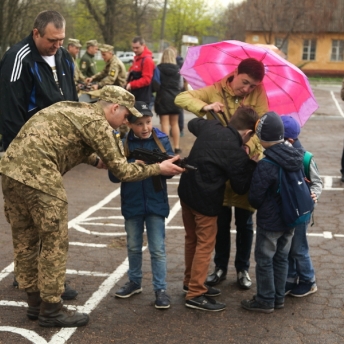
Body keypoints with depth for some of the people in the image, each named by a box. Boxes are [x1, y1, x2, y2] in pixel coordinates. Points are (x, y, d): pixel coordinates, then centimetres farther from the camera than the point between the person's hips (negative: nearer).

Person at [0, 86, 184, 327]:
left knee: (25, 241, 17)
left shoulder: (71, 108, 21)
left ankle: (35, 303, 29)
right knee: (54, 243, 3)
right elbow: (122, 171, -4)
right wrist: (159, 168, 6)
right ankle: (51, 310, 12)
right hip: (38, 177, -9)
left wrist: (97, 160, 19)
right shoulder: (97, 123, -4)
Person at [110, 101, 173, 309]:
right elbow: (114, 175, -10)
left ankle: (160, 289, 11)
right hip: (132, 204, 1)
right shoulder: (123, 143, -6)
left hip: (156, 203, -1)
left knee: (158, 249, 3)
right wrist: (134, 165, -27)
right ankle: (135, 282, 34)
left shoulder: (162, 140, -5)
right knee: (133, 246, 17)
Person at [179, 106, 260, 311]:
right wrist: (253, 164, 0)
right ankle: (195, 295, 8)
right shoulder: (237, 153, -19)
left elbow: (193, 124, 25)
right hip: (206, 201, -8)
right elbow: (241, 187, -10)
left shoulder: (210, 127, 0)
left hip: (186, 191, 8)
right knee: (205, 245, 3)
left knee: (192, 239, 21)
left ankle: (191, 282, 35)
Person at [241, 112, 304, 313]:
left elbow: (255, 197, -16)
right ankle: (279, 297, 30)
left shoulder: (265, 165, -26)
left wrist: (258, 206, 5)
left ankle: (265, 301, 19)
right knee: (282, 258, 19)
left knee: (264, 260, 9)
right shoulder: (297, 156, -6)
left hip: (269, 221, -7)